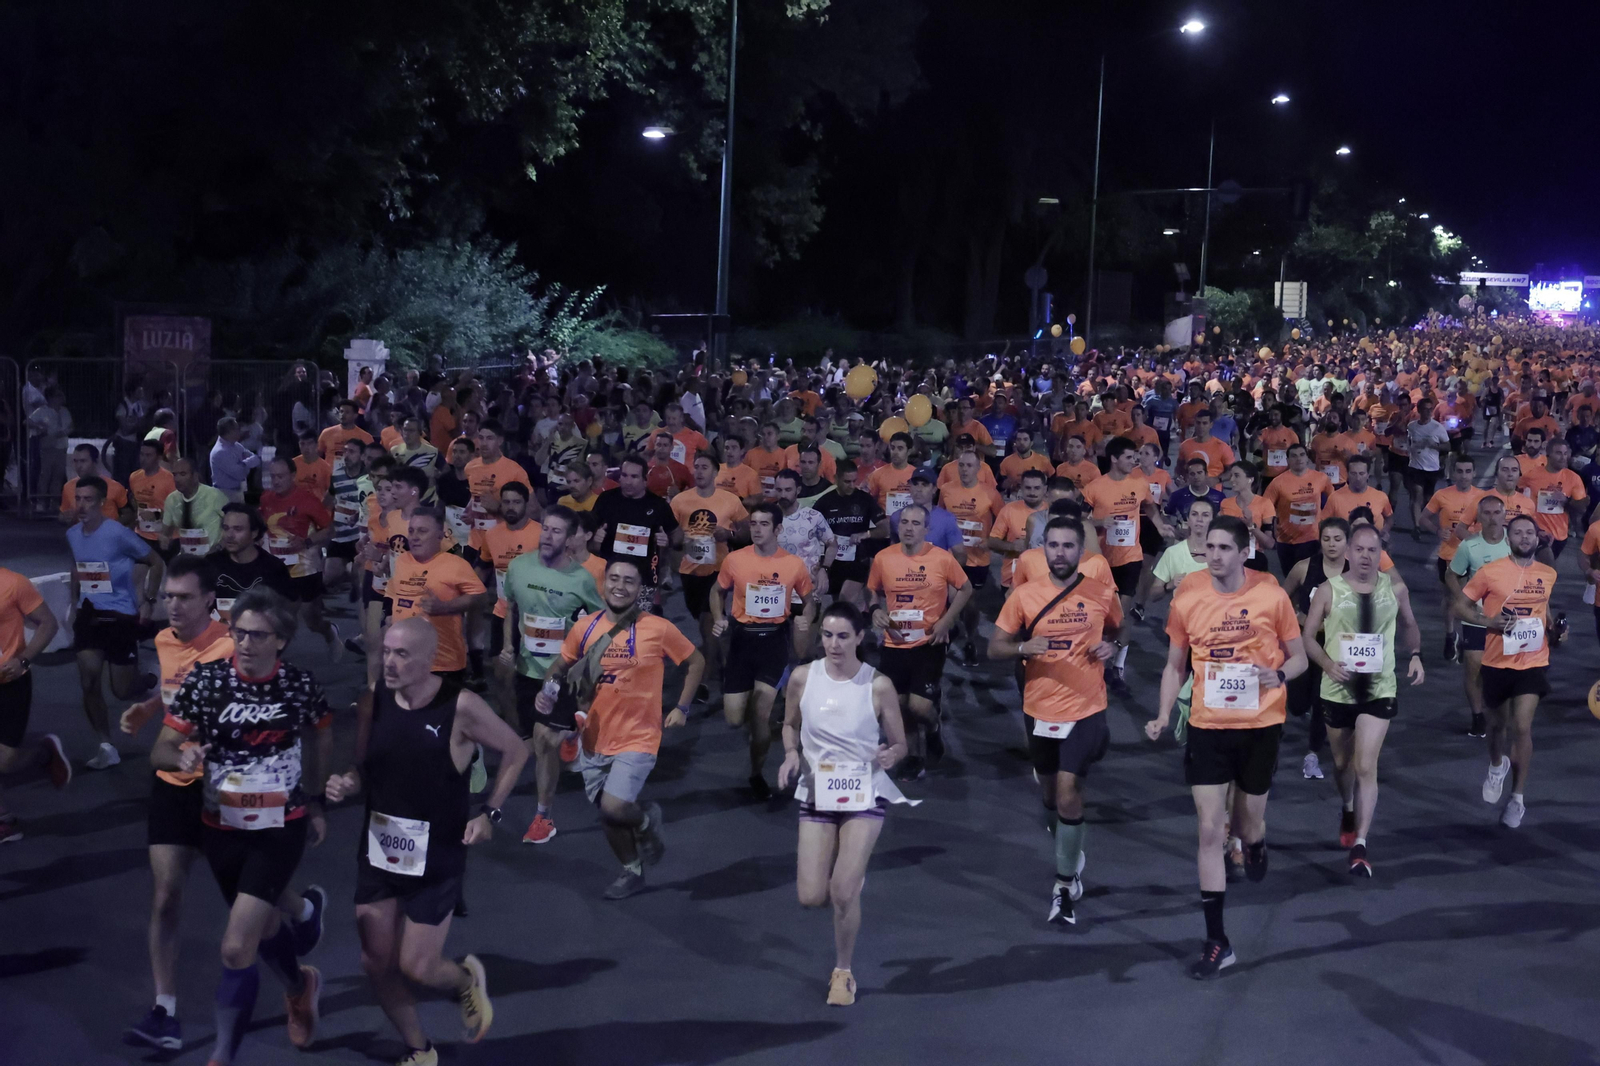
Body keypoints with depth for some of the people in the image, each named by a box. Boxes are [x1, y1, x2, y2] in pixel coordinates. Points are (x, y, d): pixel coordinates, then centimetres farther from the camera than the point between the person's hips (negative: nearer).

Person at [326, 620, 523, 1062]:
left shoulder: (461, 707, -17)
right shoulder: (376, 701, -4)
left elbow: (515, 752, -3)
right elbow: (364, 769, 8)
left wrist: (490, 813, -9)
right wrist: (345, 785, -15)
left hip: (436, 859, -4)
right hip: (378, 852, 5)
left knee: (416, 967, -2)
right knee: (376, 963, 8)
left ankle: (467, 982, 35)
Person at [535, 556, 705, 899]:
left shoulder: (658, 629, -12)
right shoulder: (585, 627, -3)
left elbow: (695, 662, 3)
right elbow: (562, 667, 11)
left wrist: (682, 708, -1)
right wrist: (549, 692, -9)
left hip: (637, 739, -4)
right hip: (595, 739, 4)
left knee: (613, 809, -19)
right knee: (608, 815, 13)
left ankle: (647, 821, 16)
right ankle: (631, 871, 39)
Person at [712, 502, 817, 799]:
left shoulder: (795, 564, -4)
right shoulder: (734, 559, -4)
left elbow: (808, 599, 11)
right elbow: (718, 592, 12)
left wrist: (805, 620, -10)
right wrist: (718, 619, -6)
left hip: (775, 639, -1)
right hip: (742, 638, 1)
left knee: (760, 714, -9)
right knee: (734, 719, -4)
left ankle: (757, 775, 14)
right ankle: (759, 713, 36)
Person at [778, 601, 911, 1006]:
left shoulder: (878, 686, -12)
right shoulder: (802, 677, -6)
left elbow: (900, 746, -1)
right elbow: (790, 725, 12)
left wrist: (890, 755, -24)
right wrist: (791, 753, -8)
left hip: (864, 795, -3)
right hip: (816, 794, 3)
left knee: (843, 893, -13)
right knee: (811, 898, -1)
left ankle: (843, 972, 12)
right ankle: (851, 875, 36)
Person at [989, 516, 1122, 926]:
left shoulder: (1103, 595, -4)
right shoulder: (1024, 595, -4)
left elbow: (1119, 631, 16)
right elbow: (994, 647, -1)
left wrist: (1111, 646, -6)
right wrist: (1024, 647, -21)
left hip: (1085, 710, -3)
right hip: (1039, 711, 3)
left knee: (1068, 793, -13)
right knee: (1050, 793, 18)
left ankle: (1065, 884, -1)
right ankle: (1071, 854, 45)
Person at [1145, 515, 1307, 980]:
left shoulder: (1271, 595, -9)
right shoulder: (1187, 598, -4)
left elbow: (1298, 657, 2)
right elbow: (1175, 666, 7)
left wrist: (1279, 674, -21)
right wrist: (1163, 715, -6)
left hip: (1260, 724, -1)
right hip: (1208, 726, 1)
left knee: (1248, 820, 13)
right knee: (1209, 830, -5)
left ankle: (1255, 842, 55)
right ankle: (1217, 942, 0)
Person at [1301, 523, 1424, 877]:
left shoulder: (1395, 590, -2)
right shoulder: (1329, 590, -7)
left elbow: (1409, 626, 16)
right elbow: (1307, 635, -3)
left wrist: (1415, 655, -1)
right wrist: (1327, 663, -19)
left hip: (1379, 690, -1)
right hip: (1337, 690, 1)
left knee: (1366, 767, -12)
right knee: (1342, 763, 18)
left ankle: (1360, 845, -10)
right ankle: (1347, 811, 49)